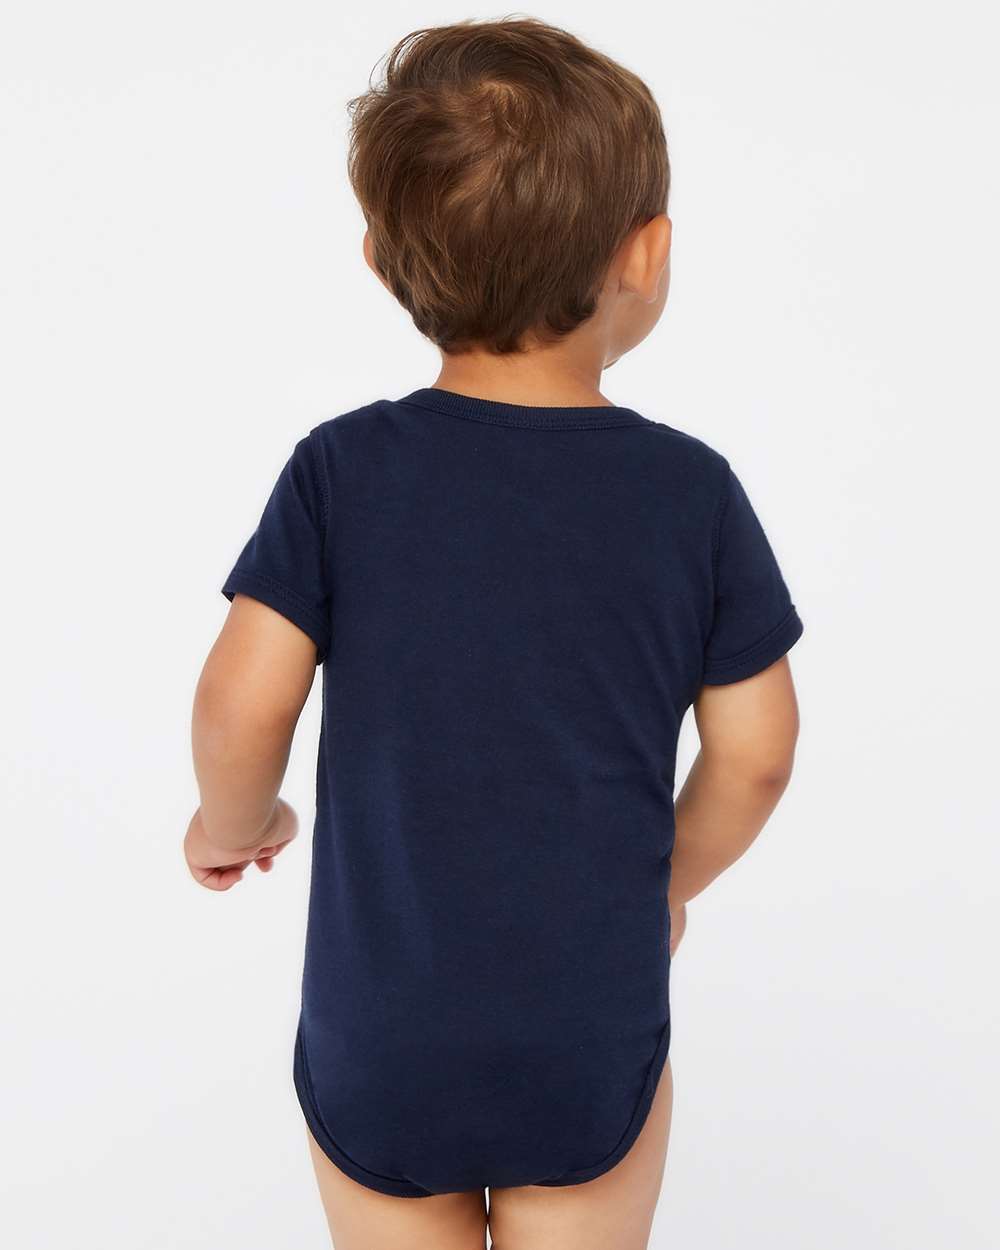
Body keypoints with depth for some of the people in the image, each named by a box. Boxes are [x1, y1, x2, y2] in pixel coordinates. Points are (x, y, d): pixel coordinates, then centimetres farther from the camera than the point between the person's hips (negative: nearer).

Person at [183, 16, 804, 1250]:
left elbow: (239, 706, -15)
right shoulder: (691, 489, -11)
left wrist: (233, 823, 8)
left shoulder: (340, 469, -13)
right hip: (590, 1052, 0)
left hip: (375, 1049, 1)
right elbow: (754, 754, -6)